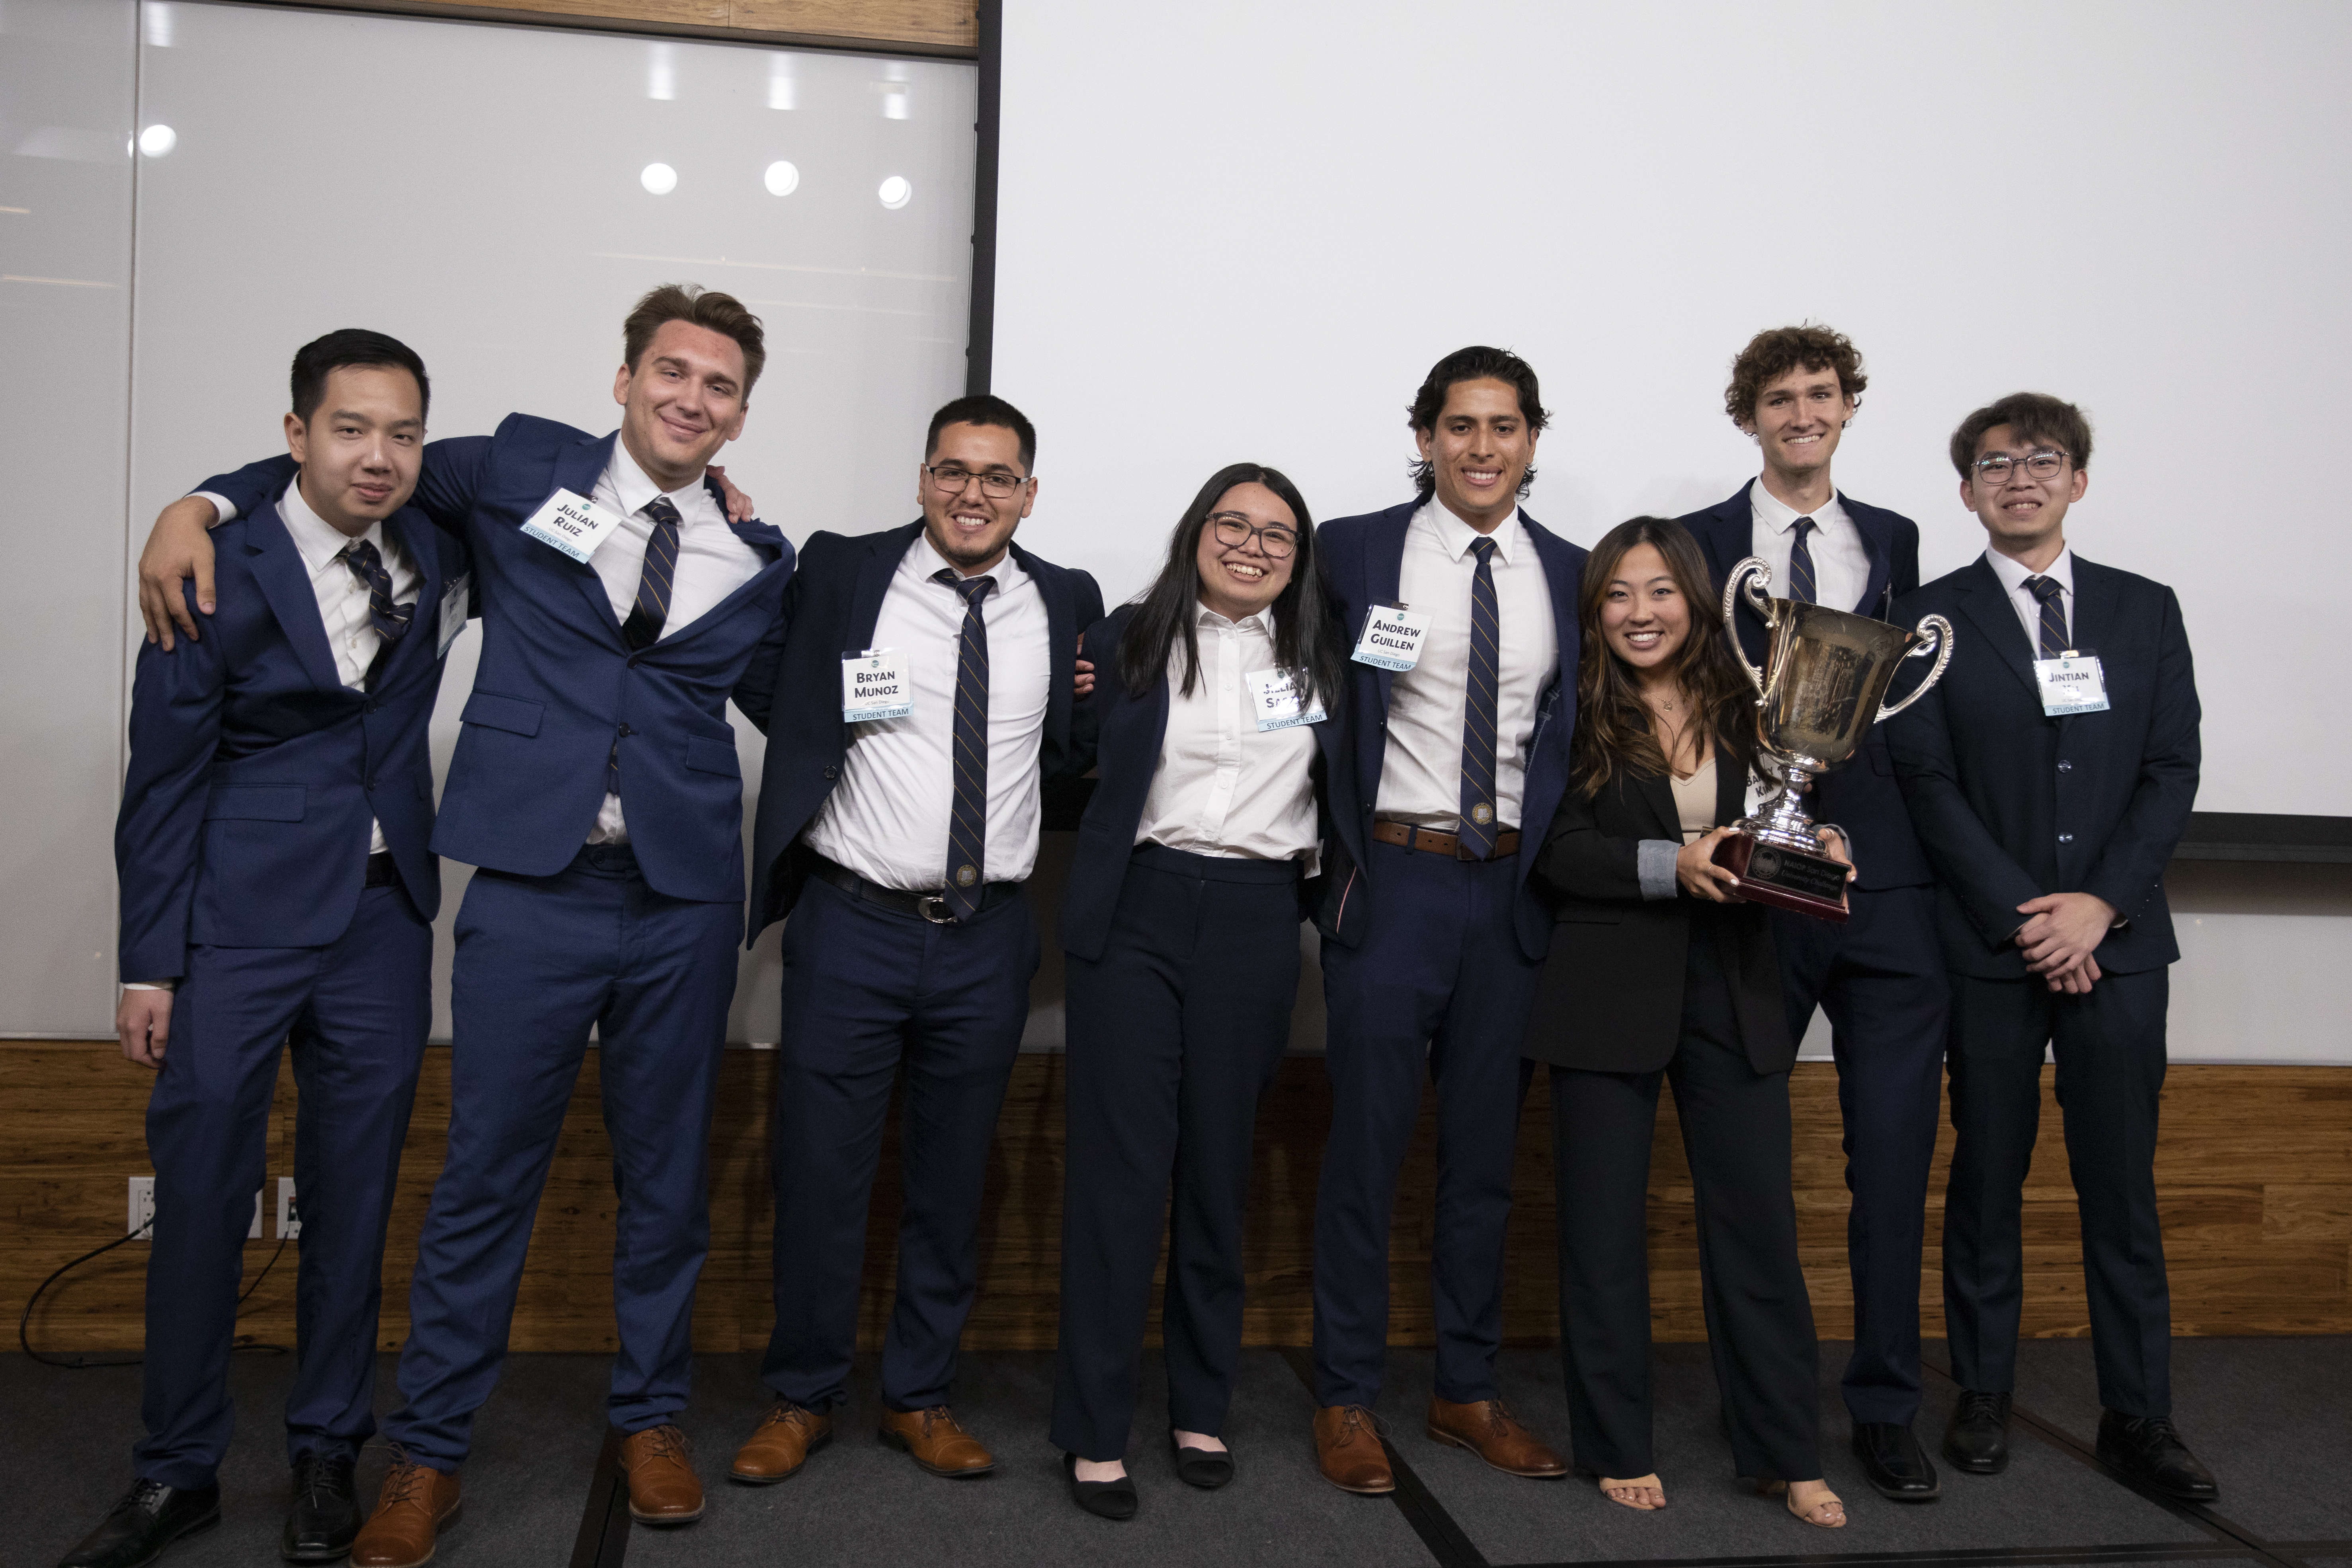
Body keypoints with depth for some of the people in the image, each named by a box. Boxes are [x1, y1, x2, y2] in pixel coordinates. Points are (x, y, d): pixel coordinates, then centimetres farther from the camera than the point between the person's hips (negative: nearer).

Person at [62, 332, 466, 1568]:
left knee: (353, 1197, 8)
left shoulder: (434, 548, 4)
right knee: (200, 1195, 2)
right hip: (239, 920, -3)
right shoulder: (223, 577, -6)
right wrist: (149, 966, -4)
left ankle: (328, 1453, 23)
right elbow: (162, 782, -3)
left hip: (383, 918, 3)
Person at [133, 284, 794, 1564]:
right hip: (532, 888, -2)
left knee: (666, 1170, 12)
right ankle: (427, 1456, 20)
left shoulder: (756, 563, 9)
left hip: (685, 898, 2)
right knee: (485, 1176, 3)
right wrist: (206, 501, 5)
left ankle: (650, 1417, 31)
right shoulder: (523, 469, 5)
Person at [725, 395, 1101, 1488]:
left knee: (952, 1181, 13)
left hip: (988, 938, 2)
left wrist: (1098, 711, -4)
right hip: (852, 925, -2)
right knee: (819, 1174, 6)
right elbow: (774, 699, 7)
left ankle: (921, 1397, 31)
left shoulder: (1067, 604, 5)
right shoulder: (837, 575, -2)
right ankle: (802, 1398, 27)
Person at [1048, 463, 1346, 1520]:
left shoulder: (1319, 659, 11)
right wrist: (1078, 700, -9)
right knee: (1119, 1164, -3)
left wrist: (1320, 854, 9)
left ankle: (1202, 1409, 22)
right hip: (1135, 909, -2)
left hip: (1256, 921, 2)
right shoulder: (1126, 641, 5)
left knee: (1219, 1164, 8)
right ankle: (1096, 1430, 6)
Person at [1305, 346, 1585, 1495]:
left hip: (1515, 887, 3)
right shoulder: (1353, 552, -1)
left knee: (1485, 1151, 12)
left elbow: (1577, 737, 11)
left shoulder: (1571, 575, 8)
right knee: (1366, 1144, 2)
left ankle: (1467, 1391, 26)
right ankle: (1346, 1398, 17)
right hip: (1395, 877, -3)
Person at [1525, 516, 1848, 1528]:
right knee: (1606, 1226, 7)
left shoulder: (1743, 706, 7)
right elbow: (1558, 851, -10)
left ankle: (1787, 1454, 20)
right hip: (1610, 995, -2)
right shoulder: (1578, 713, -3)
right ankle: (1616, 1447, 22)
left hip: (1732, 989, 3)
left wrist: (1816, 845, -7)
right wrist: (1673, 864, -20)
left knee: (1758, 1218, 6)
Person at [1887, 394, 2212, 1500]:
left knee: (2121, 1183, 5)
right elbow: (1928, 784, -3)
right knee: (1989, 1178, 6)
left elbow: (2172, 769, 4)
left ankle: (2138, 1418, 15)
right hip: (1991, 943, -1)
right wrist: (2023, 914, -10)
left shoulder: (2146, 610, 10)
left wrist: (2100, 902, -8)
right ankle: (1983, 1397, 18)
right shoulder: (1929, 618, 3)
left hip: (2117, 937, 2)